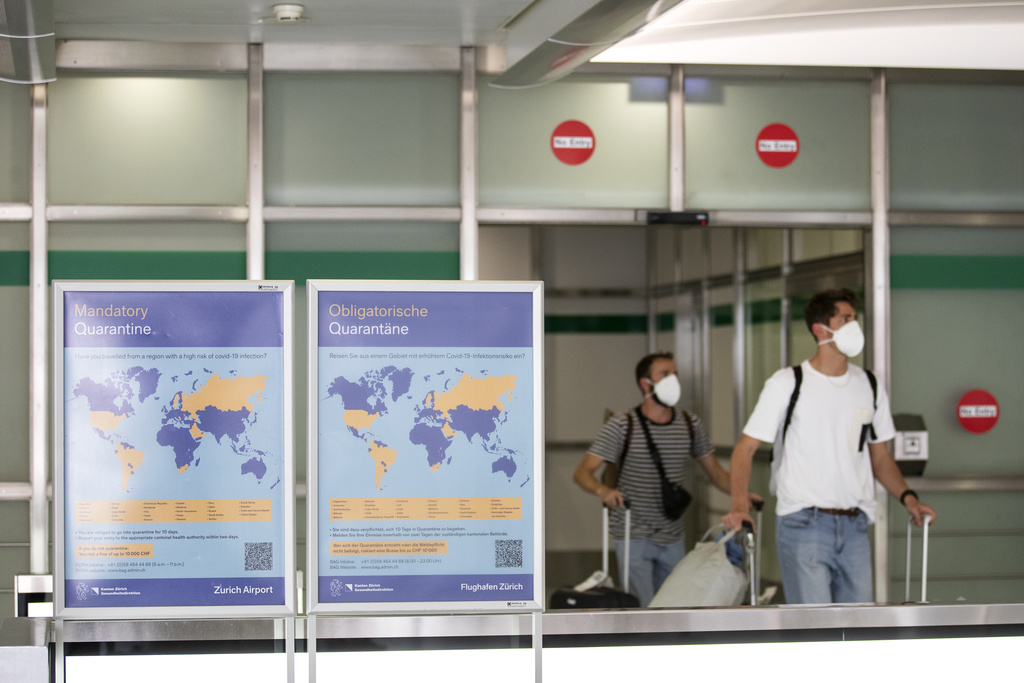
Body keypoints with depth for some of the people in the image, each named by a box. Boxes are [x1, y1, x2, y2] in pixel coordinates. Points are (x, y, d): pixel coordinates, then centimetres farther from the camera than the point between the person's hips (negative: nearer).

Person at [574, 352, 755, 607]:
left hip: (673, 538, 4)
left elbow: (714, 471, 13)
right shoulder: (622, 426, -7)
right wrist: (602, 490, -34)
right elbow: (582, 472, -12)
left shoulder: (691, 425, 5)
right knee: (642, 610, -9)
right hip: (634, 537, -4)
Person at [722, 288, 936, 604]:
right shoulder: (787, 384, -3)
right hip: (803, 526, -5)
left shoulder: (869, 387, 11)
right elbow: (745, 448, -4)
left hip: (854, 527, 5)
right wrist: (739, 505, -19)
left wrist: (907, 496, 2)